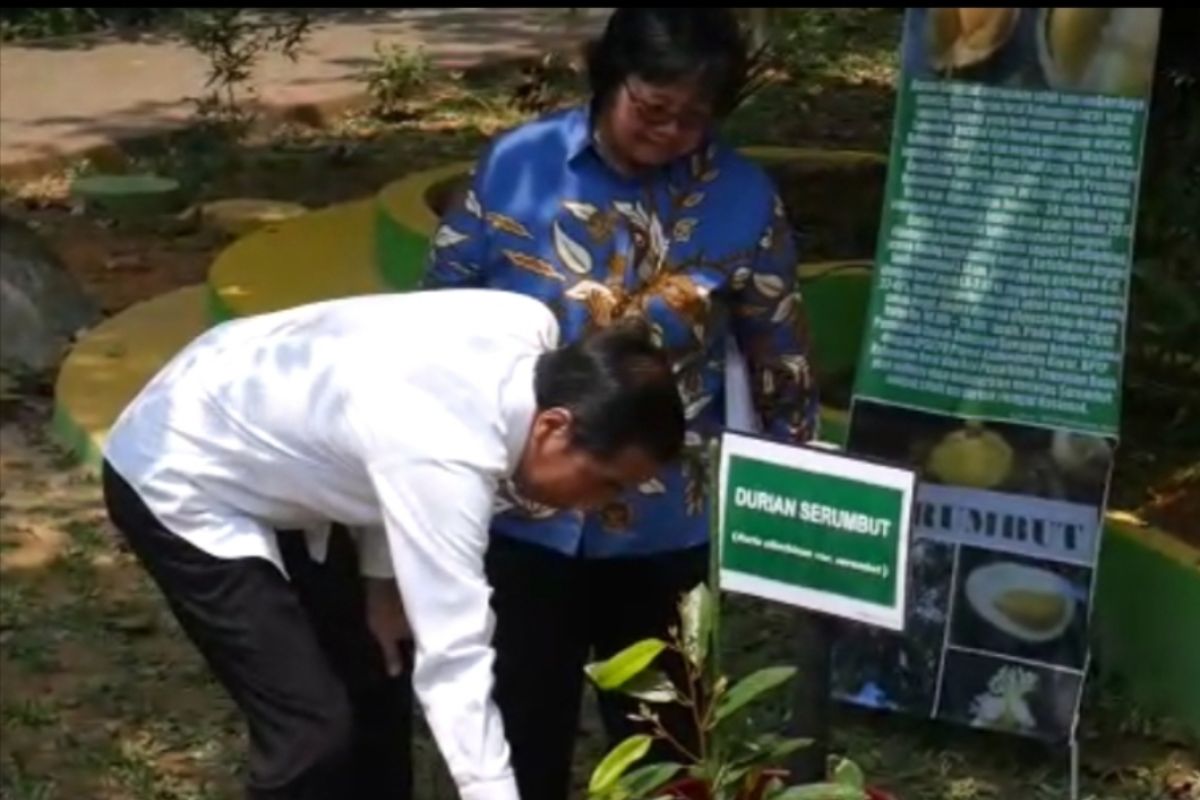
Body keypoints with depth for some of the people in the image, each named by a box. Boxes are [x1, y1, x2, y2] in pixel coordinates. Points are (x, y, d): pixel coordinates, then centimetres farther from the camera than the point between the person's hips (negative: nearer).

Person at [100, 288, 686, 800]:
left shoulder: (530, 333, -14)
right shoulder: (447, 455, -38)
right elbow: (454, 661, -39)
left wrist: (382, 576, 1)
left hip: (255, 455, 9)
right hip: (178, 481, -9)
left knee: (371, 685, 14)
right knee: (314, 729, -13)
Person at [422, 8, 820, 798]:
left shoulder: (744, 197, -8)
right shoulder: (517, 164, -8)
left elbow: (780, 361, 1)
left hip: (667, 531, 0)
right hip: (524, 515, 0)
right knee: (522, 733, 13)